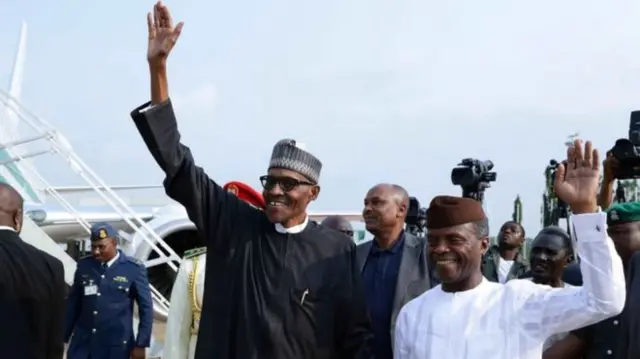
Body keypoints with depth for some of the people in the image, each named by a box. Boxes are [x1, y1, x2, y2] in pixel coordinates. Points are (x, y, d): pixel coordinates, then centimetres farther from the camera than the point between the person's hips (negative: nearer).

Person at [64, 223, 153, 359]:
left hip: (115, 346, -3)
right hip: (83, 343, 3)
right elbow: (73, 304, 11)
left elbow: (146, 308, -3)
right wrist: (63, 337, 11)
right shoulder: (84, 265, 4)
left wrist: (141, 344, -6)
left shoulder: (134, 269, -6)